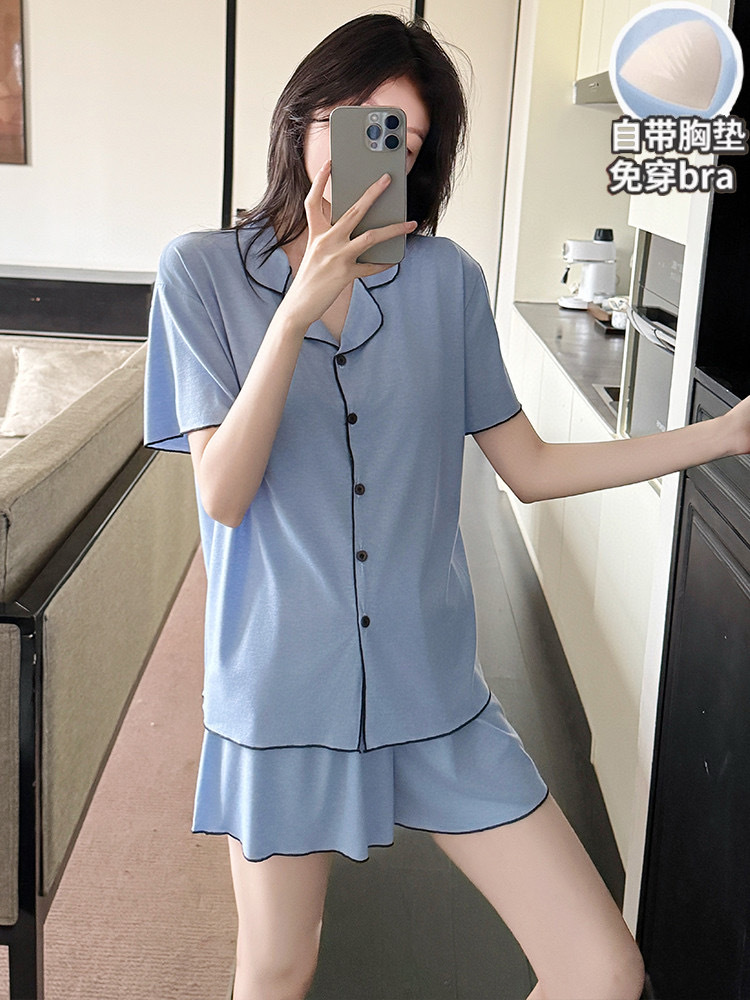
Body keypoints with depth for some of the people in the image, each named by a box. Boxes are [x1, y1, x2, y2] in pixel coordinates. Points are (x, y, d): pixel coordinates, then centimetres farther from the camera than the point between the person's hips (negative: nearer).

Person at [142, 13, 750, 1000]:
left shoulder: (445, 277, -2)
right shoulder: (201, 269, -6)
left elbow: (530, 468, 5)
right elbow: (223, 496, -15)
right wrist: (299, 313, -26)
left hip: (432, 690, 2)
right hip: (283, 691, -1)